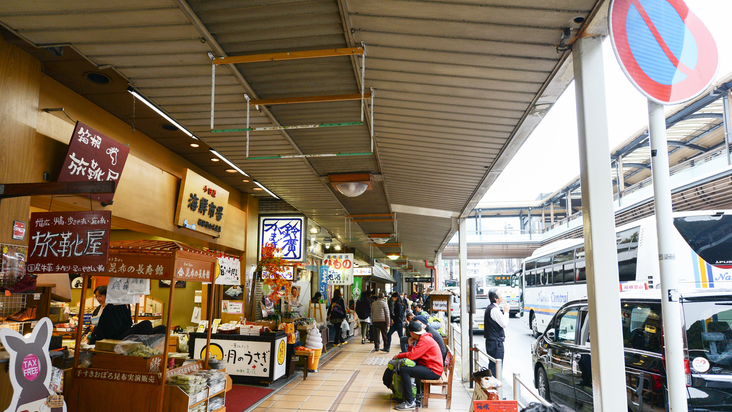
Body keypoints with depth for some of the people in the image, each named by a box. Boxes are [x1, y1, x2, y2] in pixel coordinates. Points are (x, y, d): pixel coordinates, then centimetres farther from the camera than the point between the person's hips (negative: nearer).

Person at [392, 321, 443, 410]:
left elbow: (412, 355, -23)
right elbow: (414, 354, 14)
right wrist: (410, 345, -1)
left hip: (433, 371, -11)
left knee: (403, 370, -21)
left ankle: (409, 402, -19)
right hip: (429, 367, 11)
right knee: (405, 366, 20)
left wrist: (398, 356, -8)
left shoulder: (425, 340, -17)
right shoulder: (422, 338, 15)